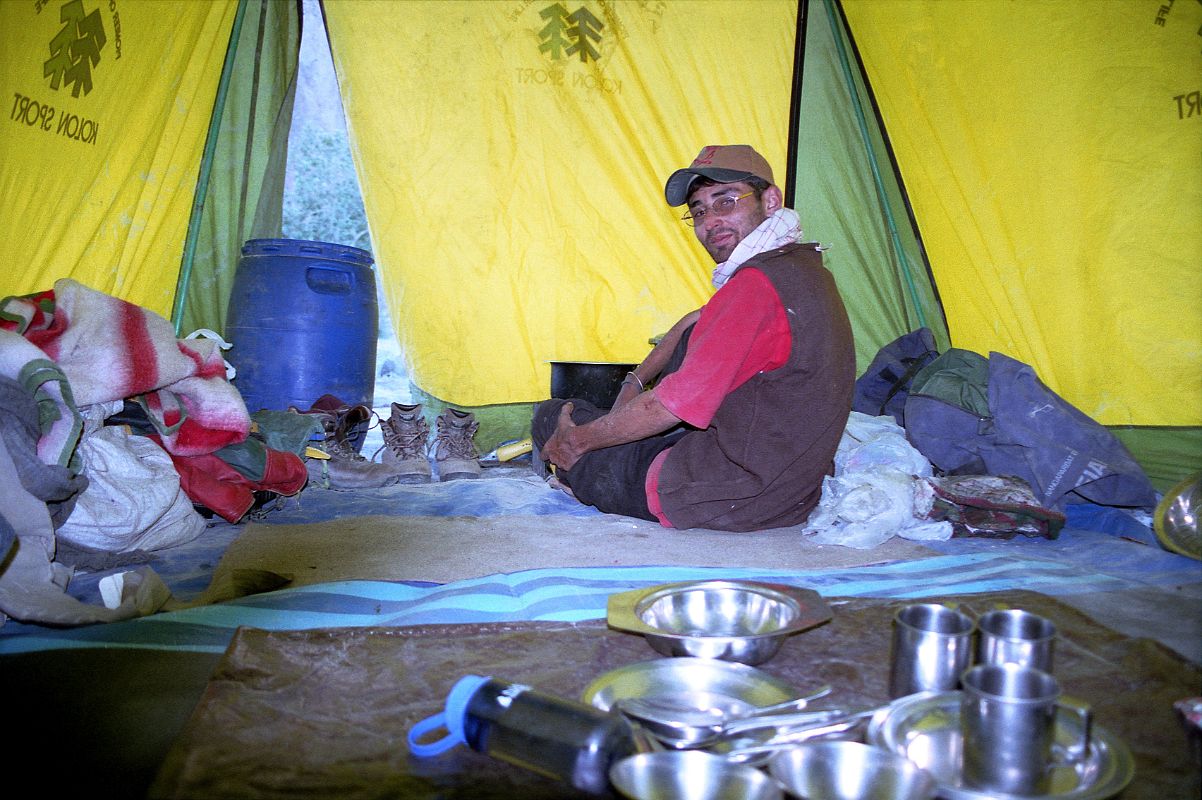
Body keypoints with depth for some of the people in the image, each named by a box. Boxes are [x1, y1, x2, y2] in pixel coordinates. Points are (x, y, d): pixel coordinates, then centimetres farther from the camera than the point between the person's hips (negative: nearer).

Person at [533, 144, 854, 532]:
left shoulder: (756, 285, -24)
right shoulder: (805, 269, 9)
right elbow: (698, 323, 24)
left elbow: (670, 408, -23)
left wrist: (580, 439, -7)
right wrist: (636, 382, 19)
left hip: (724, 505, -9)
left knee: (551, 417, 1)